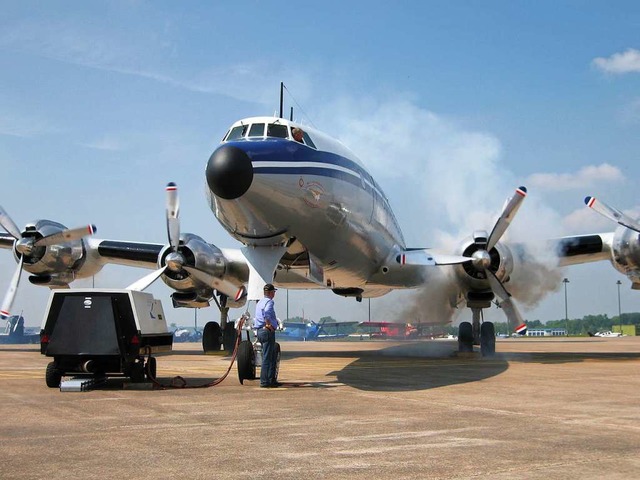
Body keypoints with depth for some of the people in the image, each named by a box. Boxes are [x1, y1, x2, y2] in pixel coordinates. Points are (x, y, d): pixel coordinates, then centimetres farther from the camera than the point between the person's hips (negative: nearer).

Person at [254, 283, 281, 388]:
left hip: (260, 331, 10)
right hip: (268, 331, -10)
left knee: (273, 356, 17)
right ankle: (264, 381, -4)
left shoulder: (259, 302, 18)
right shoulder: (269, 302, -12)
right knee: (267, 357, -6)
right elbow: (266, 312, -33)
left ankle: (272, 379, 20)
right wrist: (269, 324, -22)